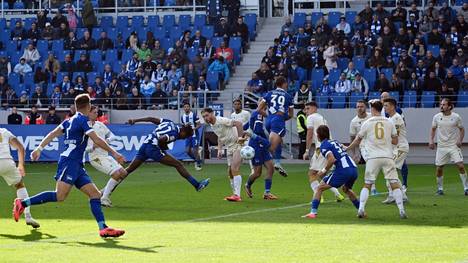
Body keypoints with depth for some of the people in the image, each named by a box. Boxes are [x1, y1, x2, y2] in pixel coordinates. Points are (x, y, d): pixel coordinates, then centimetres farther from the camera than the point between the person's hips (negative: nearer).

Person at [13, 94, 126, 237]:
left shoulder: (70, 121, 19)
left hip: (77, 166, 10)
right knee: (60, 196, -19)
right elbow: (97, 140, -11)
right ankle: (23, 203, -14)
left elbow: (52, 134, 13)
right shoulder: (82, 119, -6)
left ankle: (103, 228, -5)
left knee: (95, 194, 2)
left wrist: (39, 148, 9)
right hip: (69, 162, -10)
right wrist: (113, 153, -4)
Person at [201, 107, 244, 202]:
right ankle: (235, 194, 15)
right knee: (230, 172, 7)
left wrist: (240, 138, -25)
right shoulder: (212, 125, 9)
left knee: (234, 169, -19)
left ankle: (237, 195, -24)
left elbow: (238, 123, -25)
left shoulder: (221, 121, -19)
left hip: (237, 145, -9)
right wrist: (219, 150, 16)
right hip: (229, 148, 9)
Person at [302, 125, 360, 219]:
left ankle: (313, 212, -6)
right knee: (346, 189, 36)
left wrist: (324, 170, 0)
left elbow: (332, 159, -13)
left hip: (343, 170, -7)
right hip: (354, 168, 7)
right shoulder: (334, 142, 25)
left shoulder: (324, 145, 2)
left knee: (320, 188, 4)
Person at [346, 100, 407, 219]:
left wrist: (346, 149, 29)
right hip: (388, 157, 1)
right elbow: (395, 141, 10)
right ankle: (401, 210, -7)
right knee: (395, 184, 1)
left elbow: (357, 141, 13)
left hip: (373, 157, -1)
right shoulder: (389, 122, 6)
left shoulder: (367, 123, 3)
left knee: (367, 185, 9)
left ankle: (361, 209, -2)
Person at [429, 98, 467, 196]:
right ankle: (440, 188, 18)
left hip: (454, 146, -2)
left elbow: (461, 129, 7)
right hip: (441, 146, 2)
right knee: (439, 168, 0)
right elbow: (433, 129, 14)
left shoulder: (456, 117, -4)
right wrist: (431, 140, 1)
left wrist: (460, 140, -7)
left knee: (460, 165, -13)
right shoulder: (437, 117, 1)